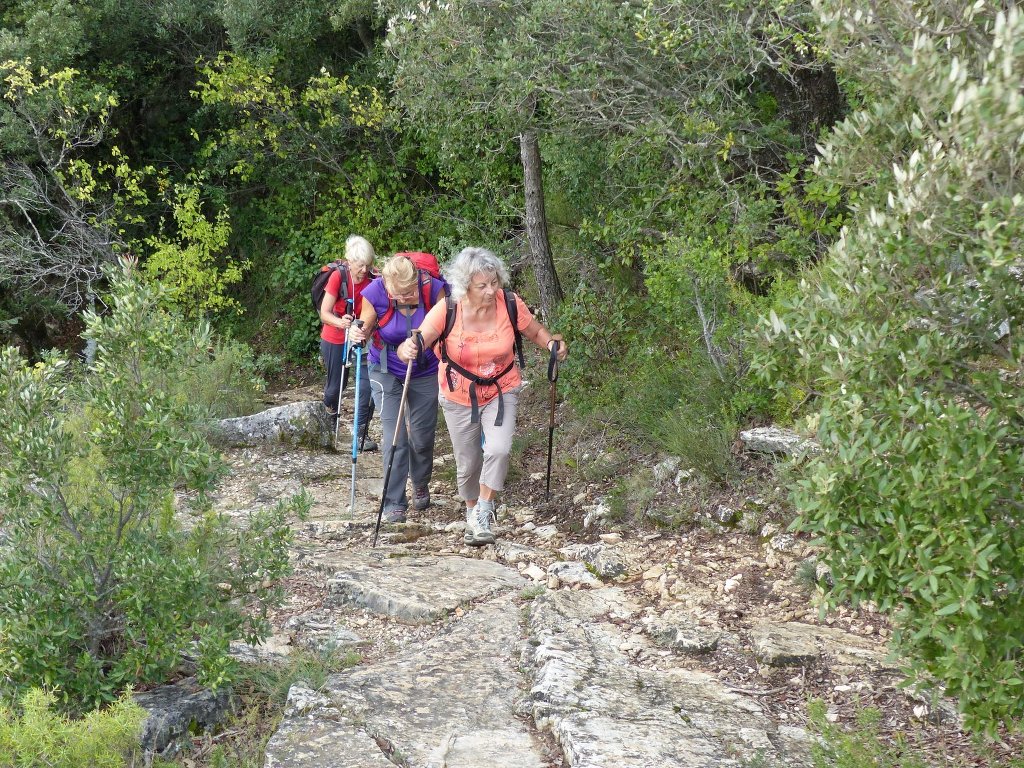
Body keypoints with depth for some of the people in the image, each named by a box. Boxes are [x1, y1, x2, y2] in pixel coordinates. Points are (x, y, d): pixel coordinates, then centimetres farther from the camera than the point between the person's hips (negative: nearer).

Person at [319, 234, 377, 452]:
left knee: (367, 383, -13)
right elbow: (324, 313, -18)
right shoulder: (338, 276, -19)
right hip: (334, 340, -2)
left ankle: (361, 432, -1)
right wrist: (341, 322, -38)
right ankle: (330, 416, 43)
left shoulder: (371, 281, -13)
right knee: (335, 385, 10)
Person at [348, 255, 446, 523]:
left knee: (423, 436, 13)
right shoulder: (376, 294, -24)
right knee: (395, 438, -8)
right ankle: (394, 503, 1)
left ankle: (421, 486, 40)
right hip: (387, 372, -1)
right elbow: (365, 329, -8)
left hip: (425, 373, 1)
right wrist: (357, 334, -31)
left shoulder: (434, 289, -23)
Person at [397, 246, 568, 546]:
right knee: (468, 463, 11)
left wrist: (552, 343, -24)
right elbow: (415, 345, -26)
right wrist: (407, 349, -50)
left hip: (501, 390, 0)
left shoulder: (510, 304, -18)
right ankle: (472, 512, 41)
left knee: (498, 449, -24)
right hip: (459, 397, 0)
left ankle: (483, 515, -5)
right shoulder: (447, 310, -23)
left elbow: (536, 332, -2)